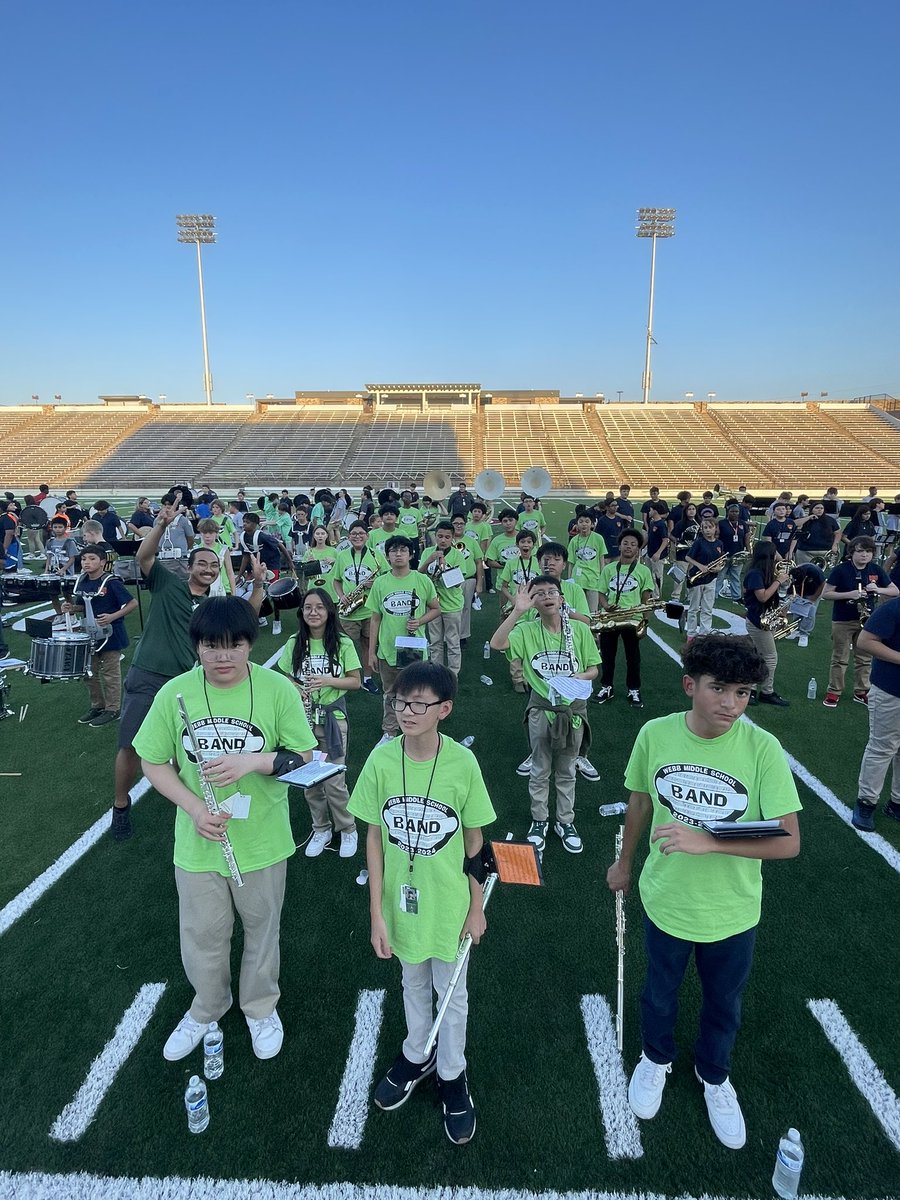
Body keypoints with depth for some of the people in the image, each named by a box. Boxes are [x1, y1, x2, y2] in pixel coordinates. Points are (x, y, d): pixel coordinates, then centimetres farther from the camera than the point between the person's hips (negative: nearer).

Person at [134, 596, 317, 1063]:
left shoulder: (278, 689, -17)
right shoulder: (174, 693, -13)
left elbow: (304, 758, -10)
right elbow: (153, 762, -3)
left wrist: (253, 761, -28)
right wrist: (194, 808, -17)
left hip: (261, 841, -1)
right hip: (197, 843, 1)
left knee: (262, 927, 20)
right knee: (201, 933, 20)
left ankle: (261, 1007, 48)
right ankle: (206, 1008, 51)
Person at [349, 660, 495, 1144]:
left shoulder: (463, 763, -20)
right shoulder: (381, 760, -17)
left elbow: (474, 840, -8)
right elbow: (374, 838, -8)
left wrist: (477, 907, 0)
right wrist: (377, 914, -6)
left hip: (450, 905, -1)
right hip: (402, 901, 2)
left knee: (452, 993, 20)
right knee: (414, 984, 26)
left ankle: (451, 1074, 45)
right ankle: (417, 1055, 53)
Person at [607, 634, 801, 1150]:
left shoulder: (763, 748, -23)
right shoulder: (655, 735, -19)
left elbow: (789, 842, -22)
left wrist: (708, 841, -34)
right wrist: (625, 862, 12)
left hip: (733, 912, 0)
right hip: (666, 901, 1)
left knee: (724, 1004, 26)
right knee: (660, 992, 26)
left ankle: (714, 1075, 57)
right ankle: (657, 1058, 58)